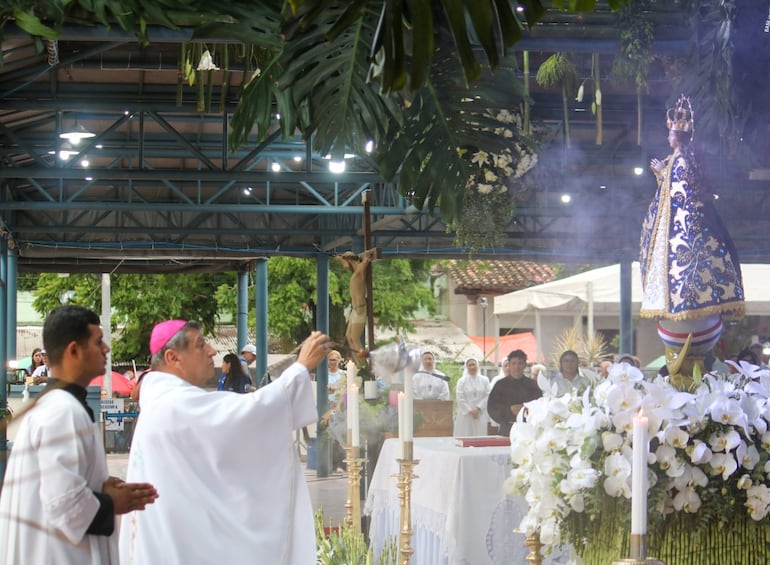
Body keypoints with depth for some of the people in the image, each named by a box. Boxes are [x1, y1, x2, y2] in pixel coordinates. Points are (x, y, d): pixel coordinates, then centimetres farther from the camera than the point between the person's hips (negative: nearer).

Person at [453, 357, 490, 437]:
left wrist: (478, 408, -10)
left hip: (481, 414, 1)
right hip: (465, 414, -1)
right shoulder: (462, 381, 2)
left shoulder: (484, 380, 7)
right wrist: (470, 410, -10)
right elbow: (460, 398, -3)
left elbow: (487, 396, 1)